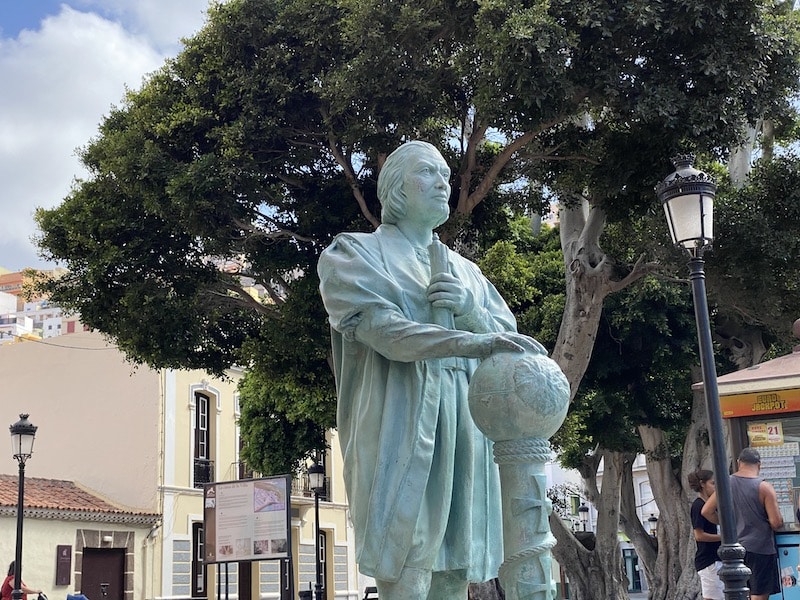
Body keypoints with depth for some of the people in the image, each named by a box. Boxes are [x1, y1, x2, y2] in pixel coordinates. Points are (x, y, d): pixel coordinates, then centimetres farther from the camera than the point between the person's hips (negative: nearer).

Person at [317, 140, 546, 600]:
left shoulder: (464, 270, 24)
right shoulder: (356, 254, 6)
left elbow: (509, 343, 17)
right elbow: (383, 329, -12)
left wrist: (471, 309, -4)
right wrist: (476, 342, -23)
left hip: (465, 432, 6)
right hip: (401, 429, -5)